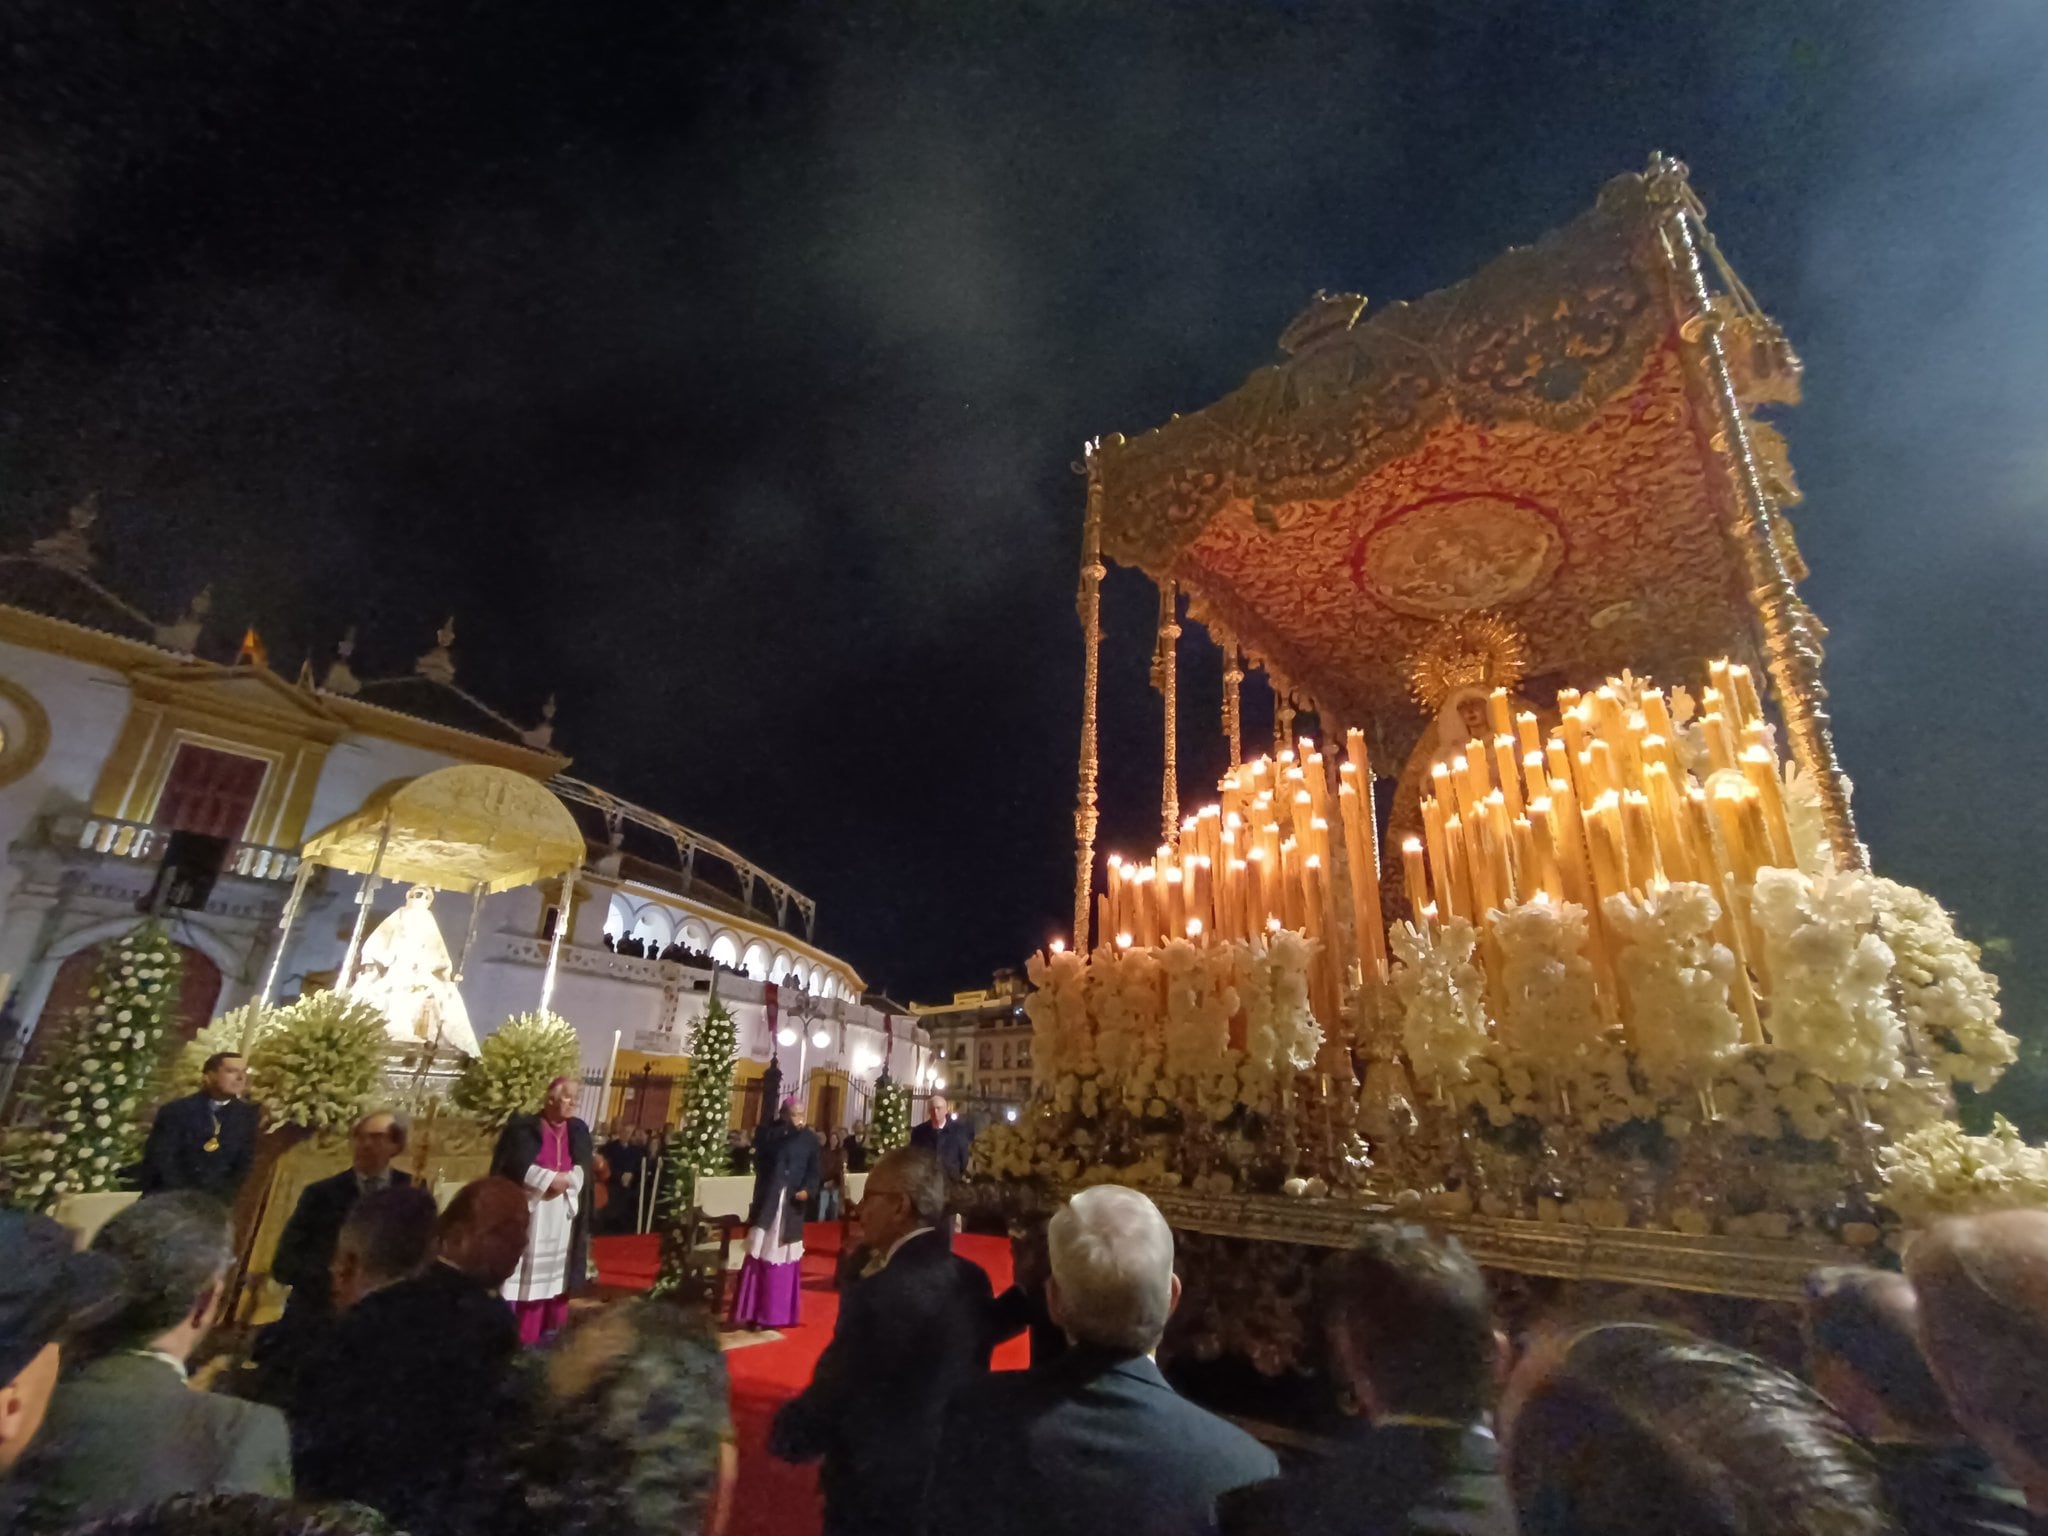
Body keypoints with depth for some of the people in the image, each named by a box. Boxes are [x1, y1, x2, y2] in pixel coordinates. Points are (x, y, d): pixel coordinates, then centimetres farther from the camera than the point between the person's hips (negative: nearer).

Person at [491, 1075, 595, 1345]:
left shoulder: (578, 1131, 7)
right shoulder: (525, 1127, -5)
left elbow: (583, 1169, 5)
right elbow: (517, 1165, -14)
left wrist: (566, 1180, -10)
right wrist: (550, 1179, -18)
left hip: (563, 1210, 4)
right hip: (529, 1207, -4)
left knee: (554, 1263, 10)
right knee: (523, 1266, -2)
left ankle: (546, 1324, 23)